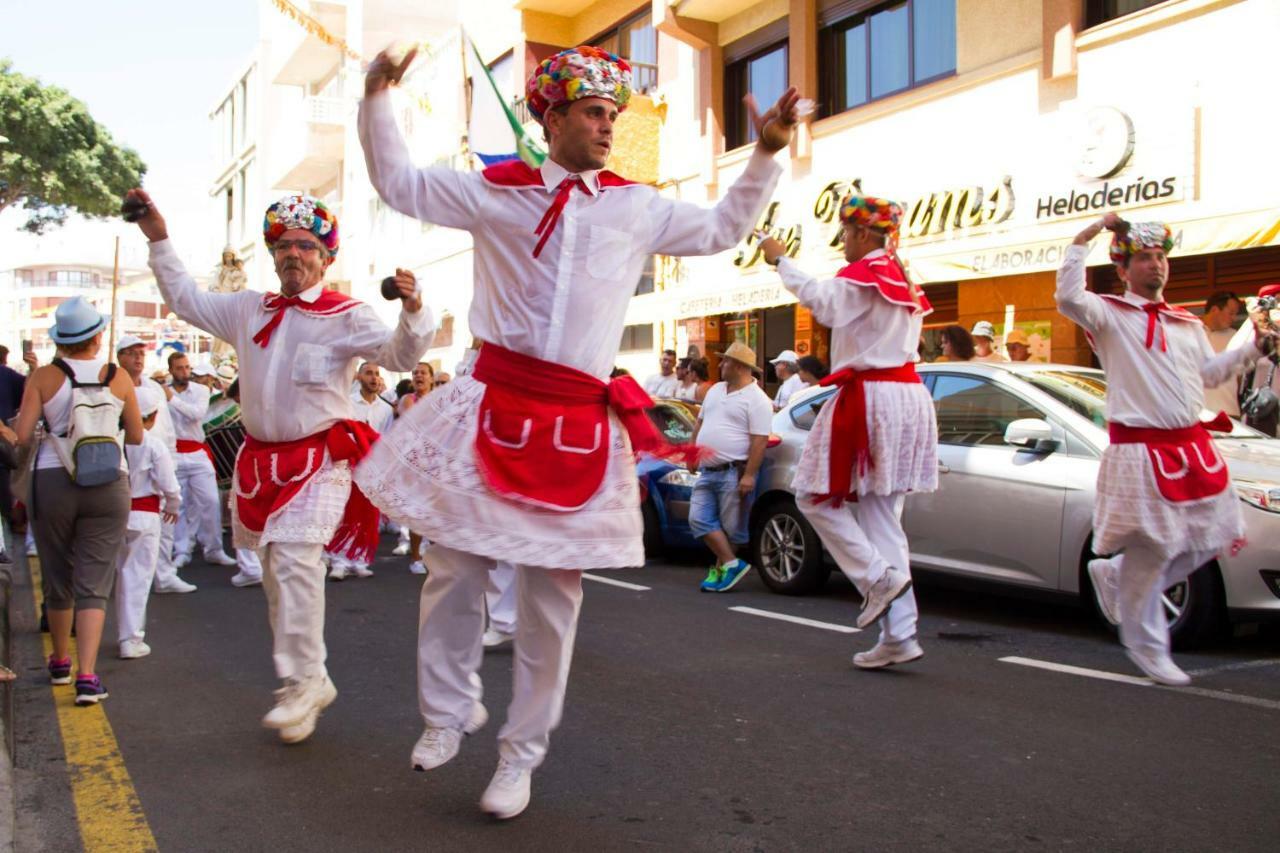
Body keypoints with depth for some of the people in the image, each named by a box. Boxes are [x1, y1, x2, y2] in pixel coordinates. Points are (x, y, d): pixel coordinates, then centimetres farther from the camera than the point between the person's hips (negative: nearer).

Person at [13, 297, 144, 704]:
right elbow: (136, 436, 5)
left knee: (57, 579, 17)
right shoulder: (119, 378, -2)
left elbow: (22, 436, -8)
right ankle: (87, 676, -9)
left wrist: (51, 428, 12)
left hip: (51, 483, 1)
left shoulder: (43, 377, -4)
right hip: (107, 486, -1)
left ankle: (60, 662, 35)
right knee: (93, 584, 1)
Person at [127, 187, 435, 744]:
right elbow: (187, 300, 26)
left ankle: (302, 682, -13)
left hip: (319, 462, -7)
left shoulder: (346, 316, -5)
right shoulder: (249, 310, 13)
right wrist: (158, 240, 23)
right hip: (261, 460, 7)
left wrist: (412, 312, -37)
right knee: (275, 572, 11)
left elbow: (398, 355, -18)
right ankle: (310, 682, 23)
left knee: (295, 561, -21)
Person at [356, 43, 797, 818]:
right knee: (456, 567, 4)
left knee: (552, 594, 4)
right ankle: (445, 715, 27)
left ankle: (521, 756, 19)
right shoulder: (496, 192, 7)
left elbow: (722, 229, 23)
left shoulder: (638, 207, 12)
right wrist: (378, 101, 7)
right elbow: (399, 185, 16)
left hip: (581, 425, 1)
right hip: (495, 404, -1)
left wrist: (767, 154, 17)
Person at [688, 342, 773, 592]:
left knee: (730, 527, -2)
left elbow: (759, 440, -16)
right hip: (706, 471, 8)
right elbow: (700, 424, 23)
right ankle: (731, 564, 0)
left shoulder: (756, 399, -10)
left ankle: (720, 568, 8)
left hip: (733, 473, -8)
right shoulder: (715, 390, 15)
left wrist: (749, 475, -22)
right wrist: (692, 455, 17)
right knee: (699, 519, -2)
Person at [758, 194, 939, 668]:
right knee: (882, 516, 6)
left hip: (869, 397, -9)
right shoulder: (902, 280, 21)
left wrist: (782, 261, -16)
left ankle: (879, 577, -8)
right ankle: (899, 635, 3)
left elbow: (824, 303, -24)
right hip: (907, 397, 9)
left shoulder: (866, 273, -7)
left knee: (815, 496, 2)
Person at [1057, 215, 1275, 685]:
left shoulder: (1187, 324, 18)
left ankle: (1113, 574, 28)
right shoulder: (1110, 314, -4)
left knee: (1209, 540, 11)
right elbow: (1068, 297, -23)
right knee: (1148, 554, -1)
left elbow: (1208, 372, 26)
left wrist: (1253, 349, 13)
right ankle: (1148, 649, 15)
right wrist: (1088, 234, -22)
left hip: (1194, 448, 7)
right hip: (1141, 451, -7)